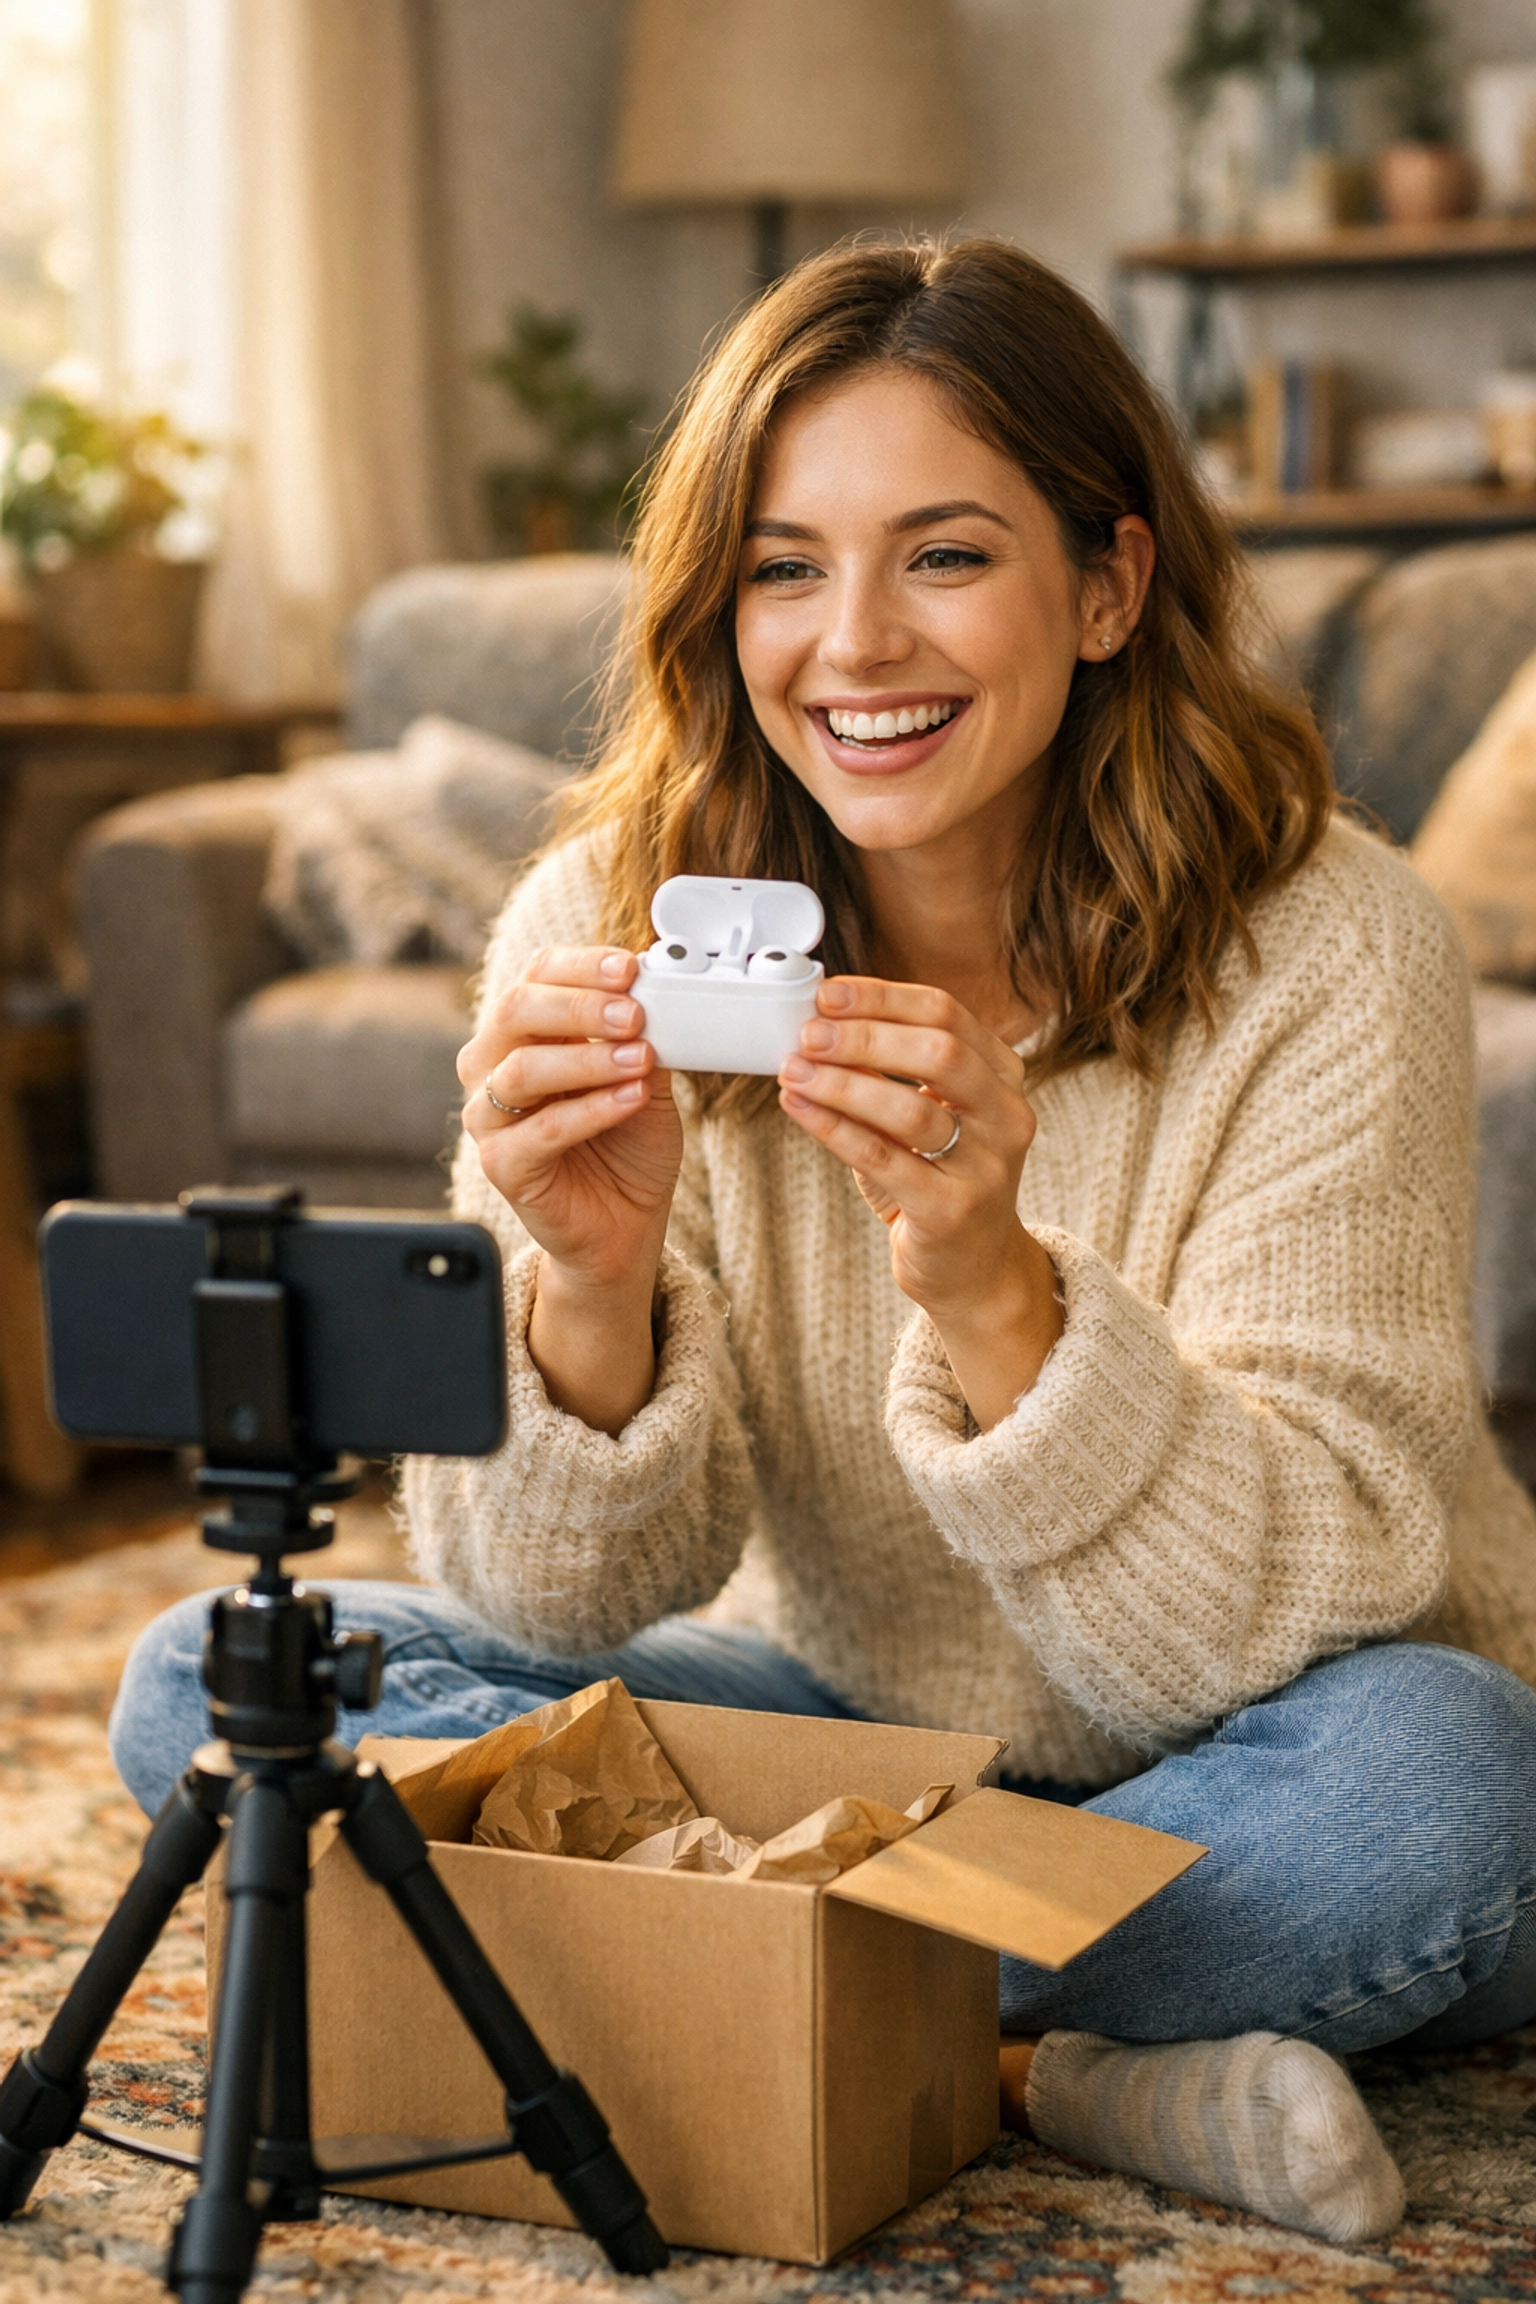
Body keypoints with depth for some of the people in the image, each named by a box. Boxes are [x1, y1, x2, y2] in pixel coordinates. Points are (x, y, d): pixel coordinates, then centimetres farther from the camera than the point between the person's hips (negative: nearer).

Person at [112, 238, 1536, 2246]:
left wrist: (990, 1289, -41)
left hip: (1242, 1788, -3)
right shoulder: (610, 928, -11)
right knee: (214, 1681, -14)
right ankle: (1049, 2070, -19)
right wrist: (591, 1286, -35)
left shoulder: (1326, 955, -19)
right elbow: (556, 1604, -13)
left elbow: (1307, 1610, -24)